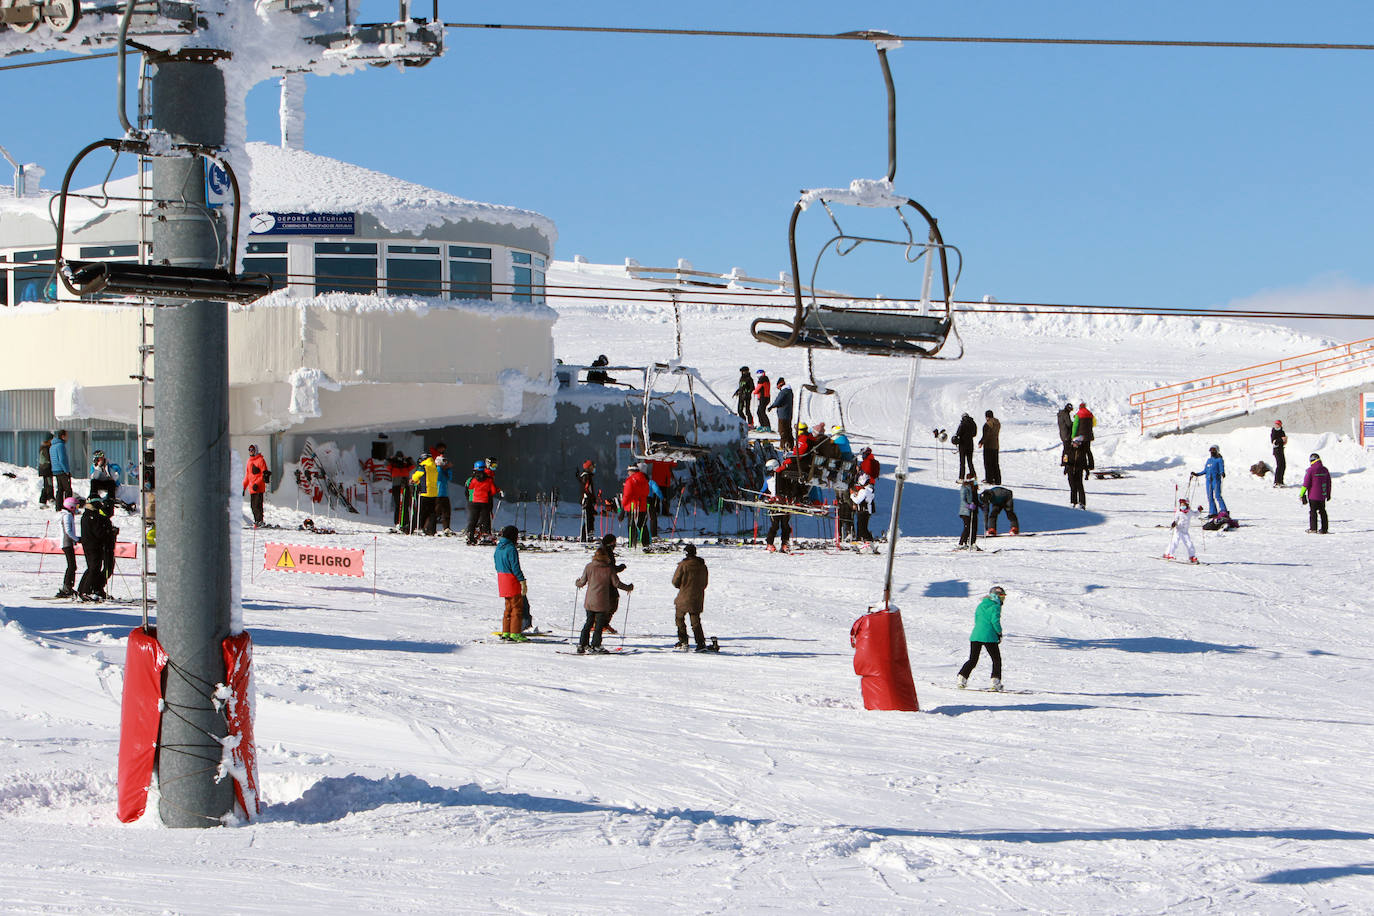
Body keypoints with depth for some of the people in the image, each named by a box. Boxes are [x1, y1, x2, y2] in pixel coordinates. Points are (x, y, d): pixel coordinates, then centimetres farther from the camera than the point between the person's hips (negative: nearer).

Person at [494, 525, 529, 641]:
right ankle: (515, 633, -4)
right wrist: (523, 581, -17)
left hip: (501, 578, 9)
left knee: (509, 607, 16)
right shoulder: (511, 549, -18)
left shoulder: (499, 548, 9)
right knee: (517, 607, -2)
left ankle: (505, 632, 17)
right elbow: (515, 567, -20)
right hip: (512, 581, -9)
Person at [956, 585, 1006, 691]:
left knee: (972, 660, 14)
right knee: (997, 659, 7)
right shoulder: (995, 606, -4)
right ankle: (996, 682, -3)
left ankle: (962, 678, 2)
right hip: (989, 637, -6)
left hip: (975, 635, 6)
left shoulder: (980, 605, 17)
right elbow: (995, 621, -14)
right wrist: (999, 633, -1)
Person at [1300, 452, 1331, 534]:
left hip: (1313, 496, -6)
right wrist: (1328, 494, 26)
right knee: (1322, 511, 12)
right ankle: (1324, 529, 13)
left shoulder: (1310, 470, -13)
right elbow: (1329, 483, 15)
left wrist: (1301, 494, -4)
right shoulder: (1325, 470, 5)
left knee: (1312, 511, 0)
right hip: (1322, 496, 6)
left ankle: (1313, 528, -3)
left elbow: (1306, 483, -12)